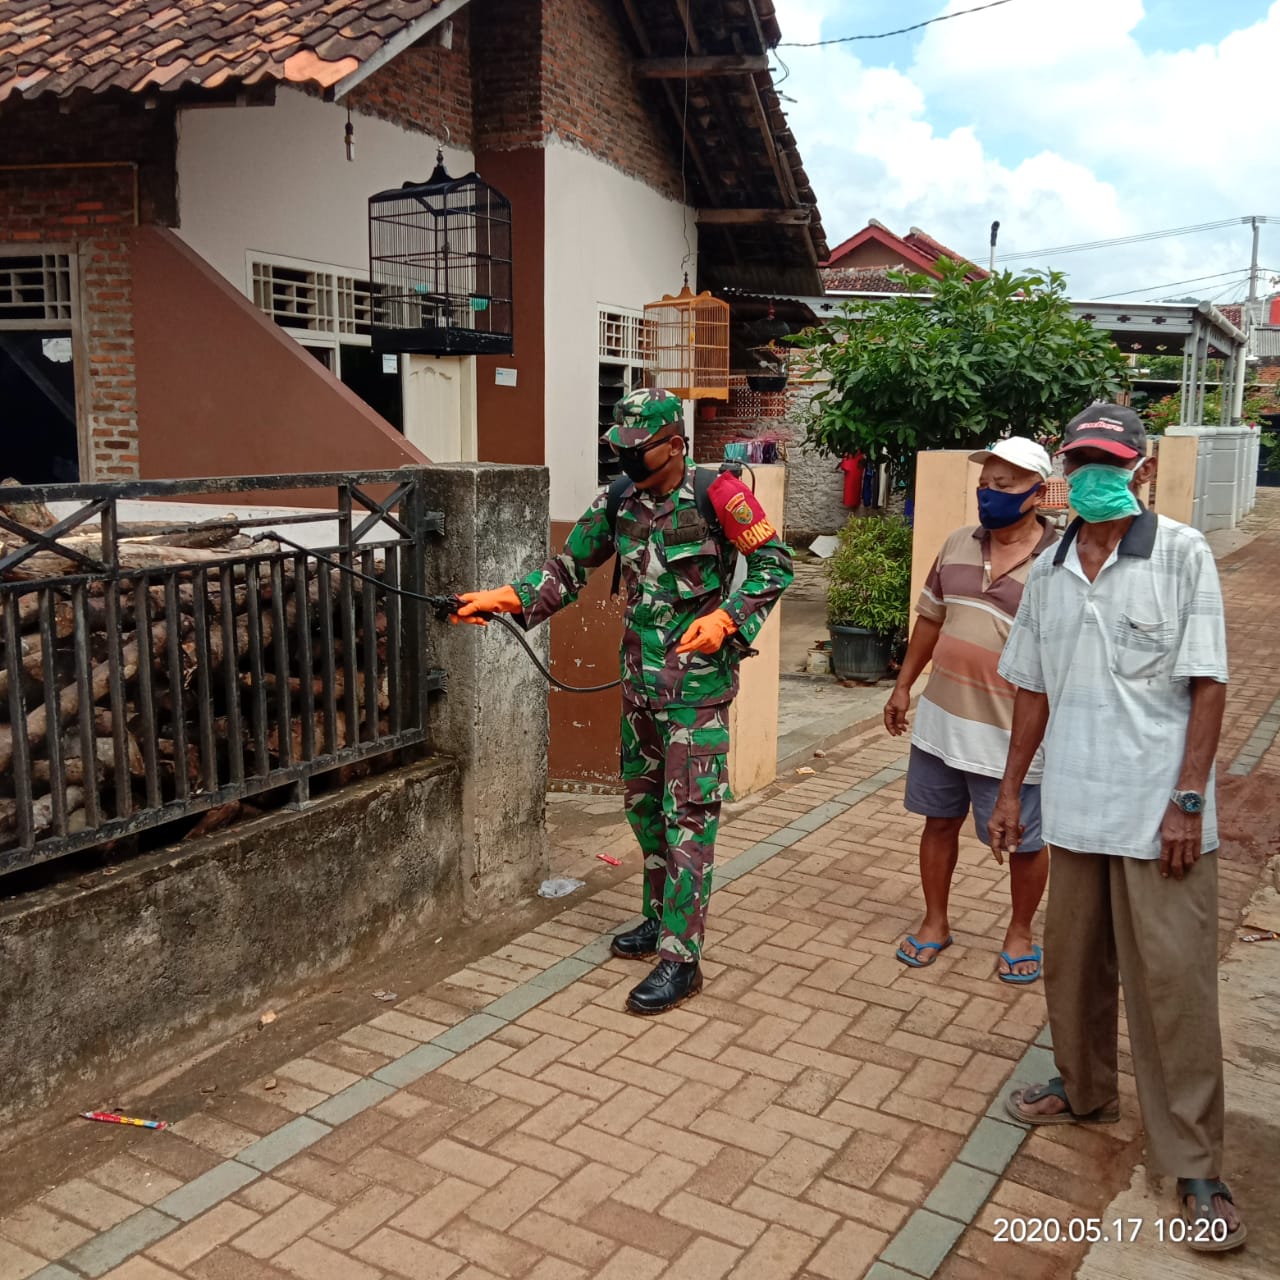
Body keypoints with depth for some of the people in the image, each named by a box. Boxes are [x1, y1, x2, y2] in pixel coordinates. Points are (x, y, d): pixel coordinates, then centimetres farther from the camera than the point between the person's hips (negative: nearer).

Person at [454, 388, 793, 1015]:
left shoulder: (713, 497, -13)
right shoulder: (618, 503, 4)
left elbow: (773, 563, -7)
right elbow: (569, 568, 9)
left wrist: (725, 619, -20)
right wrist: (505, 599, -4)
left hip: (698, 685, -7)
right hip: (640, 680, 7)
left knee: (687, 815, -5)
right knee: (643, 804, 16)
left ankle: (680, 957, 1)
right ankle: (661, 919, 34)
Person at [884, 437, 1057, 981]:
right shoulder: (958, 544, 3)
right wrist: (903, 685, 14)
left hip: (1011, 733, -5)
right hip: (941, 718, 5)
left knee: (1023, 840, 10)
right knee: (939, 822, 16)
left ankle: (1019, 932, 33)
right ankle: (935, 922, 34)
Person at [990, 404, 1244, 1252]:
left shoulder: (1182, 555, -7)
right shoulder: (1050, 572, 7)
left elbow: (1208, 685, -9)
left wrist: (1188, 799, -14)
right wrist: (1011, 789, 13)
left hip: (1159, 810, -5)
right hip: (1075, 806, 5)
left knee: (1173, 980, 0)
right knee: (1074, 961, 17)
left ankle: (1195, 1167, 13)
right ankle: (1086, 1090, 40)